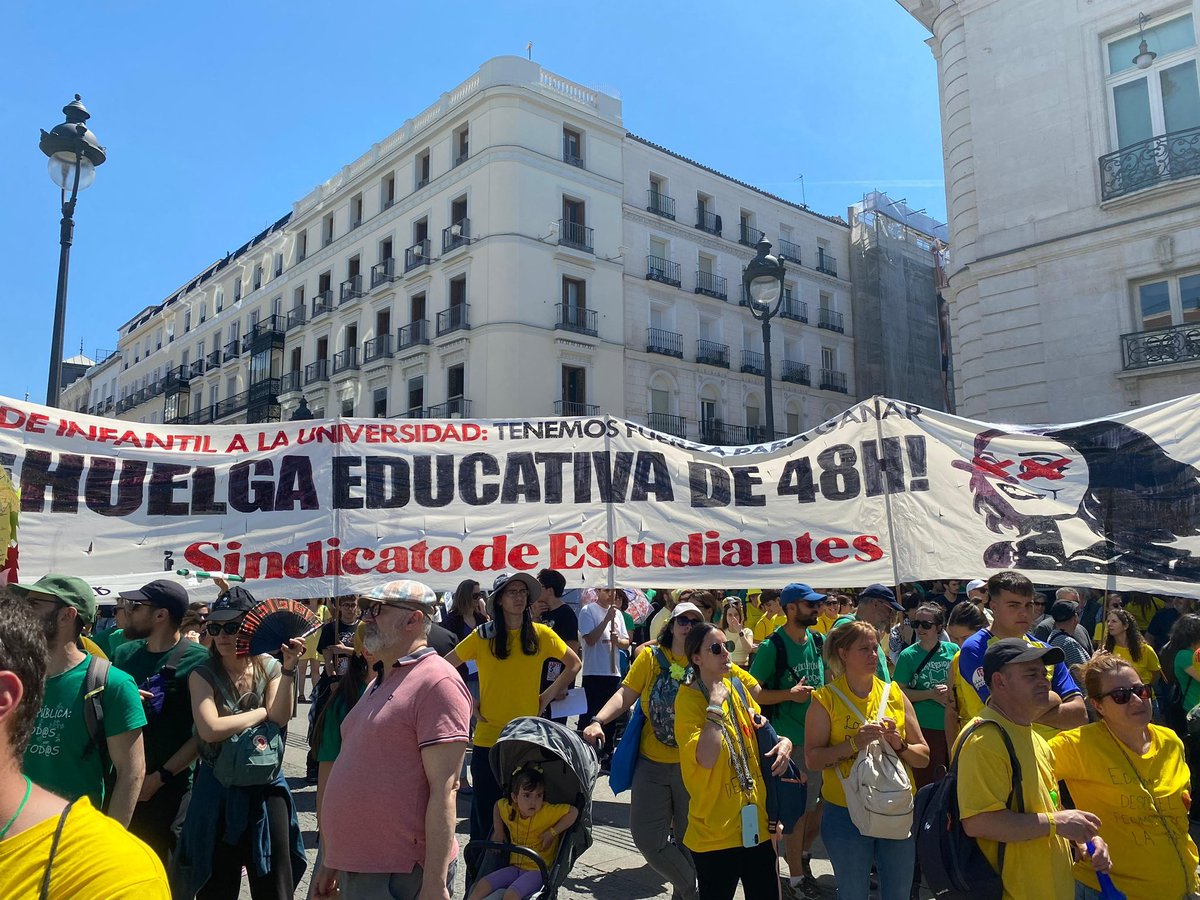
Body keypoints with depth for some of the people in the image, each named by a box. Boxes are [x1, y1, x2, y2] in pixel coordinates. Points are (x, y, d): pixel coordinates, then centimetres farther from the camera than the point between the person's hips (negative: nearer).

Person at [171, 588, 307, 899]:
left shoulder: (269, 668, -1)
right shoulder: (203, 674, -7)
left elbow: (281, 717, -16)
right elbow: (210, 729, -22)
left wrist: (289, 668, -24)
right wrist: (264, 712, -14)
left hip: (267, 788, 2)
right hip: (218, 791, -1)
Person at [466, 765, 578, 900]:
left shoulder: (547, 812, -17)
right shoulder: (508, 809, -1)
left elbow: (573, 812, -21)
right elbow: (498, 804, 21)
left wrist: (552, 832, -21)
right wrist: (498, 831, 14)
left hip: (538, 870, -6)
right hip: (515, 867, 6)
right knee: (482, 885, -11)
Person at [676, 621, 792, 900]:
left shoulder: (737, 685, 4)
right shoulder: (688, 698, -16)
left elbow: (758, 728, 20)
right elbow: (706, 758, -28)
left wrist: (783, 741, 1)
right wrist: (716, 706, -24)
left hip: (757, 821, 7)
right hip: (716, 828, -6)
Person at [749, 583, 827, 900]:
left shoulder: (819, 641, 5)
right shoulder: (772, 646, -13)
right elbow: (753, 693, -12)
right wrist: (789, 694, -23)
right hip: (792, 742, -6)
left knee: (825, 802, 16)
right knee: (798, 811, 3)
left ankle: (802, 852, 41)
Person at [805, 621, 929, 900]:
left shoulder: (894, 694, 3)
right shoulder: (826, 698, -6)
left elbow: (923, 757, 4)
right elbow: (812, 759, -12)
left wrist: (899, 744, -16)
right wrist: (853, 743, -24)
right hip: (846, 814, -3)